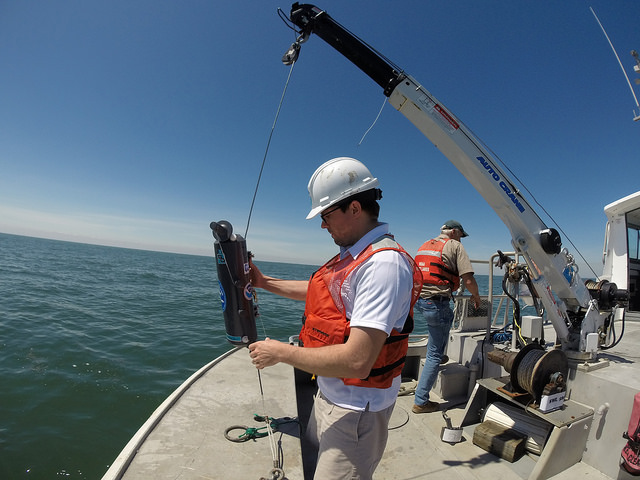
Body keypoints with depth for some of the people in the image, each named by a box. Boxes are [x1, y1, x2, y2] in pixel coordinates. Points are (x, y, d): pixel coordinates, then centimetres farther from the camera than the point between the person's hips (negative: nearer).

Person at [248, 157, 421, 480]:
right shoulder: (354, 254, 4)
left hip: (355, 411, -9)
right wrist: (265, 282, 17)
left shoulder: (384, 263, -29)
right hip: (328, 395, 9)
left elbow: (357, 362, -33)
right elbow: (322, 291, 20)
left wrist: (281, 352, -21)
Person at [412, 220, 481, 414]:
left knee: (447, 316, 37)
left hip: (417, 299, 7)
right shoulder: (455, 246, -2)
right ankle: (421, 401, 10)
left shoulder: (424, 245, 17)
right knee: (434, 354, 4)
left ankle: (440, 355, 40)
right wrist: (476, 296, 11)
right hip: (436, 302, -7)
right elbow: (468, 280, -9)